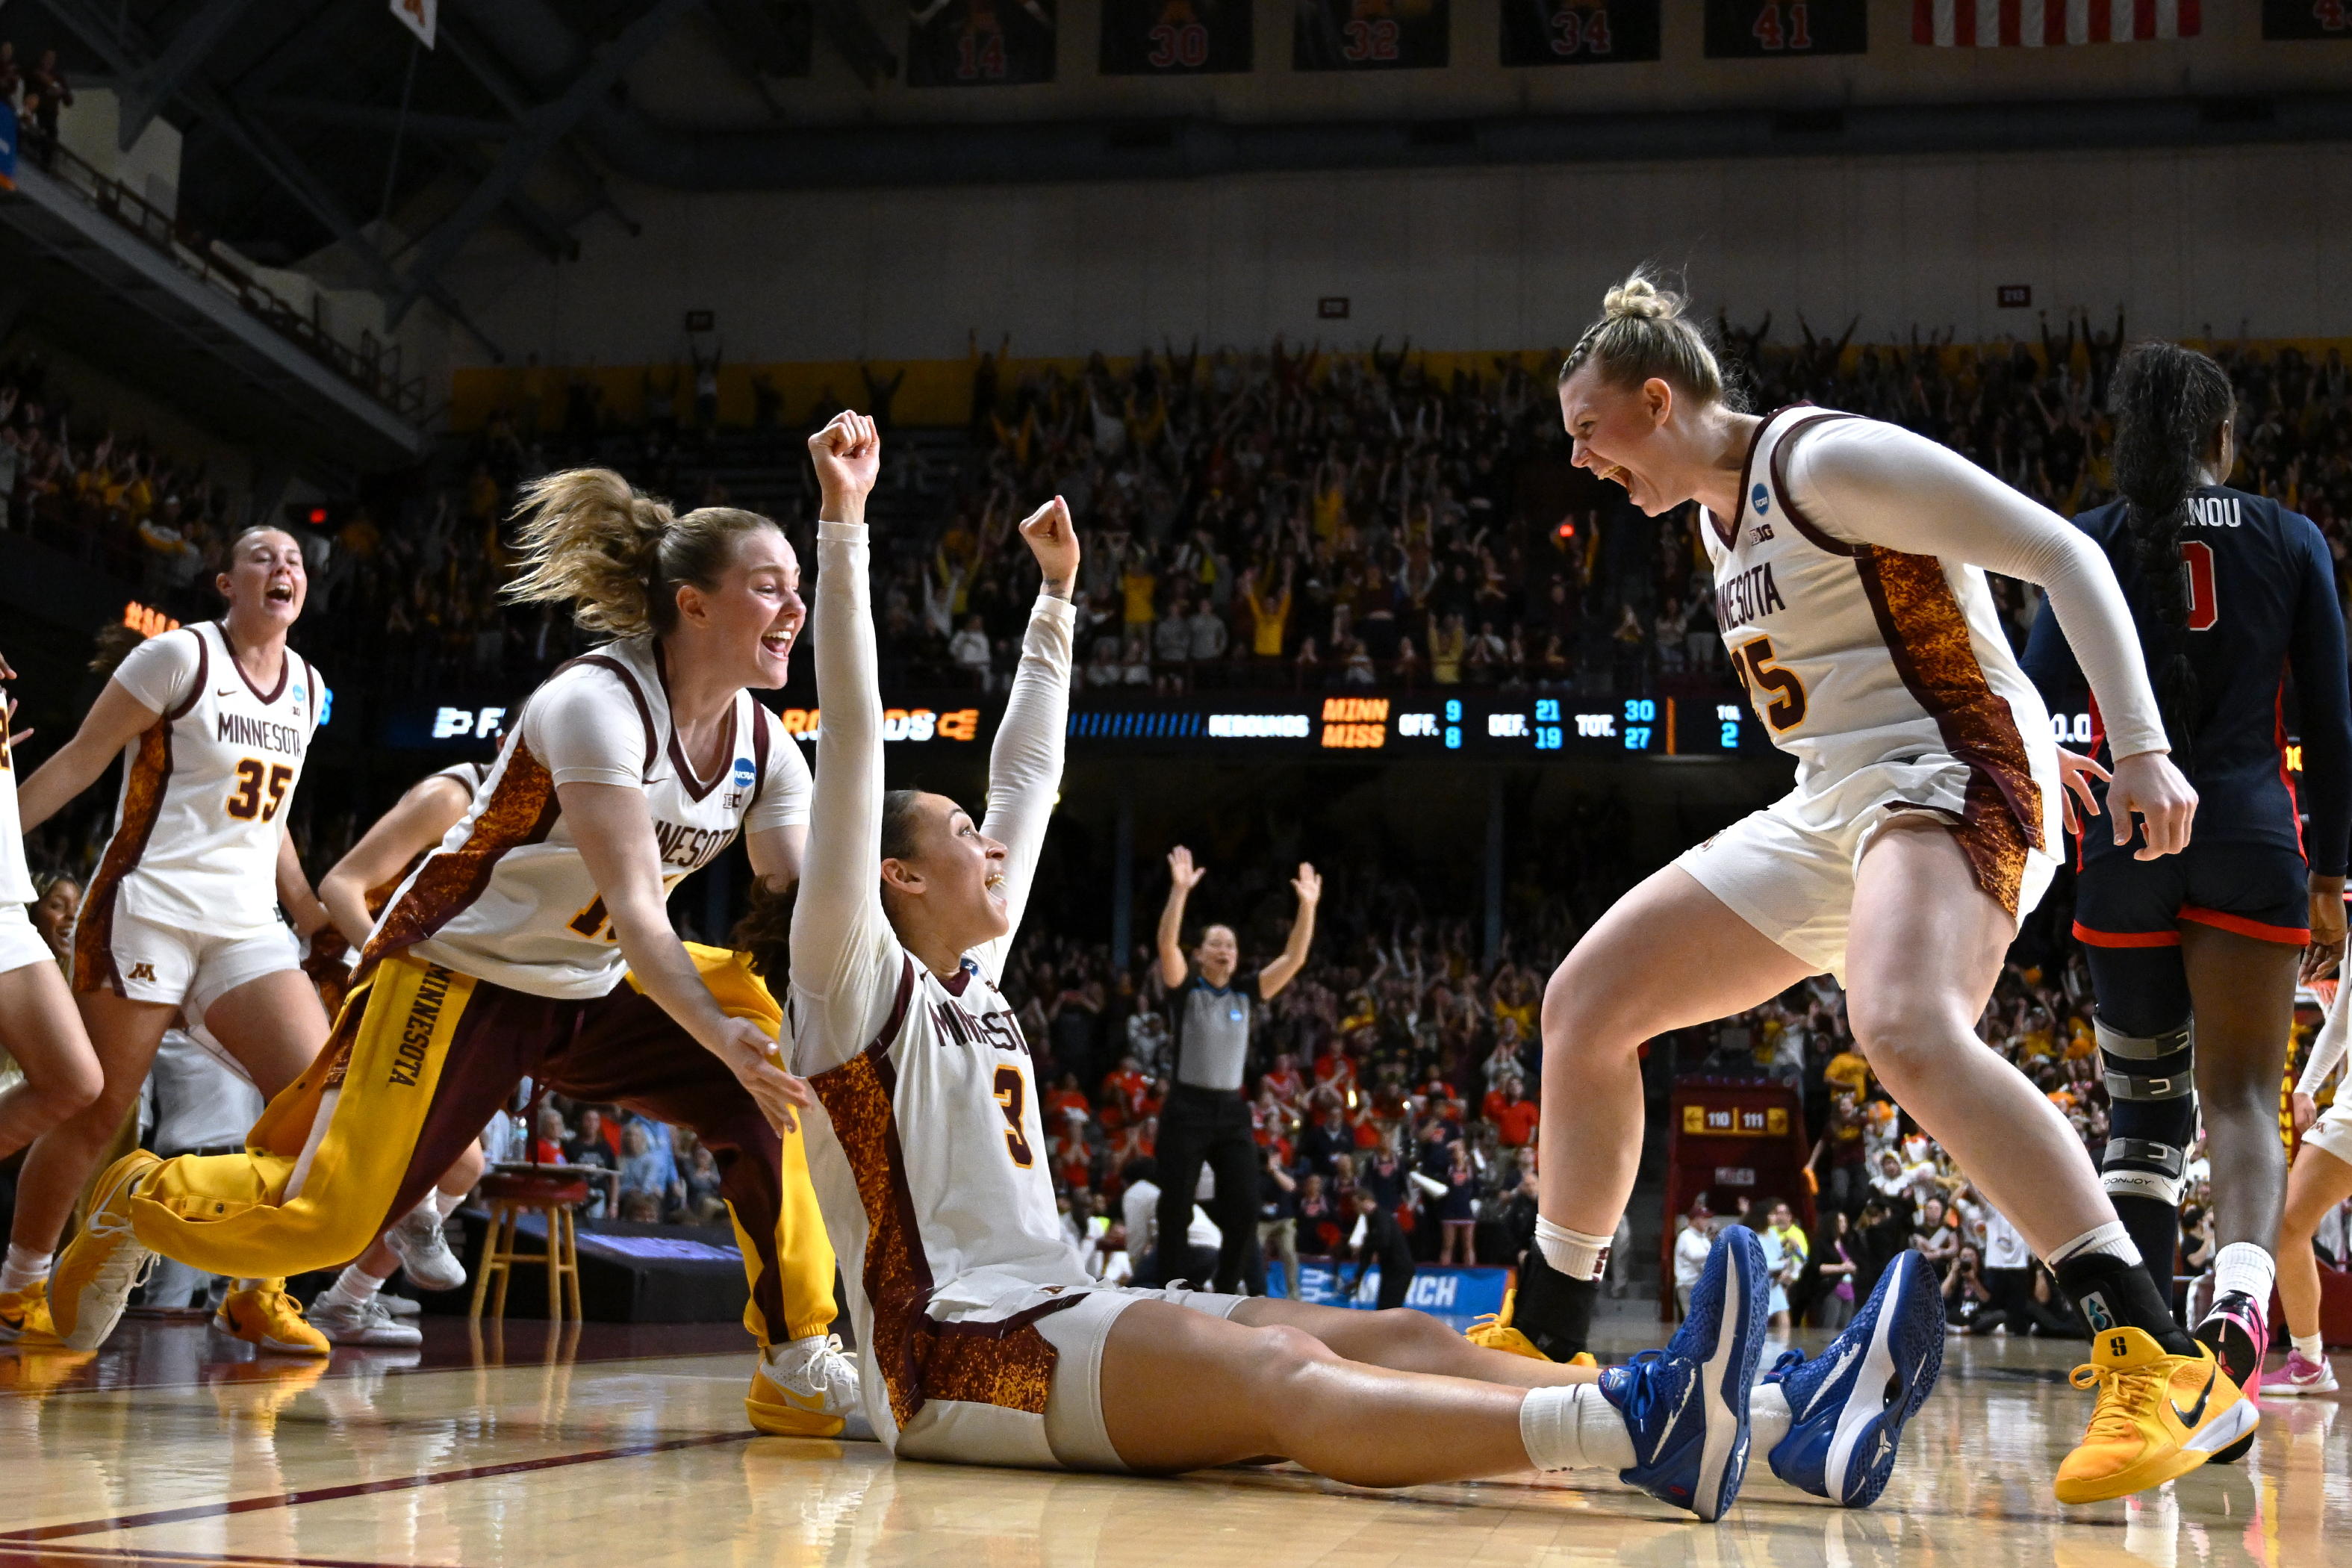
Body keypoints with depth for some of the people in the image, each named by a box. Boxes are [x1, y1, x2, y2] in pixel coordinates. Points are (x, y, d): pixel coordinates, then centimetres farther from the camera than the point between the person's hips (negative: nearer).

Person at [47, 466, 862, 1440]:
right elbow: (633, 908, -33)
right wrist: (721, 1035, -46)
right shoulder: (596, 702, -24)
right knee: (326, 1220, -14)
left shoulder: (765, 747, -2)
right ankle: (140, 1199, 16)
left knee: (777, 1086, -13)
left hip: (590, 994, 7)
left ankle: (797, 1368, -5)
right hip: (457, 971, -7)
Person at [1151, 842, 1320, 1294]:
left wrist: (1307, 906, -11)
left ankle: (1224, 1297, 6)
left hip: (1233, 1111, 4)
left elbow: (1294, 957, 0)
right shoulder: (1186, 989, 0)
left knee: (1245, 1209, -6)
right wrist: (1180, 890, -29)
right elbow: (1167, 944, -18)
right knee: (1174, 1212, -4)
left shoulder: (1246, 993, 9)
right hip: (1187, 1109, -4)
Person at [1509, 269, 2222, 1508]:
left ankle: (2166, 1365, -39)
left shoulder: (1830, 459, -12)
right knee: (1586, 1003, 7)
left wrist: (2141, 750, -24)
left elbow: (2063, 557, -15)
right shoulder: (1718, 514, 16)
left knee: (1905, 1031, -38)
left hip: (1946, 776, -10)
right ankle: (1544, 1343, 18)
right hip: (1830, 807, 10)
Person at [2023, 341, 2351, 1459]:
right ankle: (2242, 1292, -31)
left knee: (2140, 1106, 12)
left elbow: (2033, 705, -4)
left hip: (2130, 835, 1)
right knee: (2241, 1095, -2)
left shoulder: (2091, 543, 4)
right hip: (2253, 837, 0)